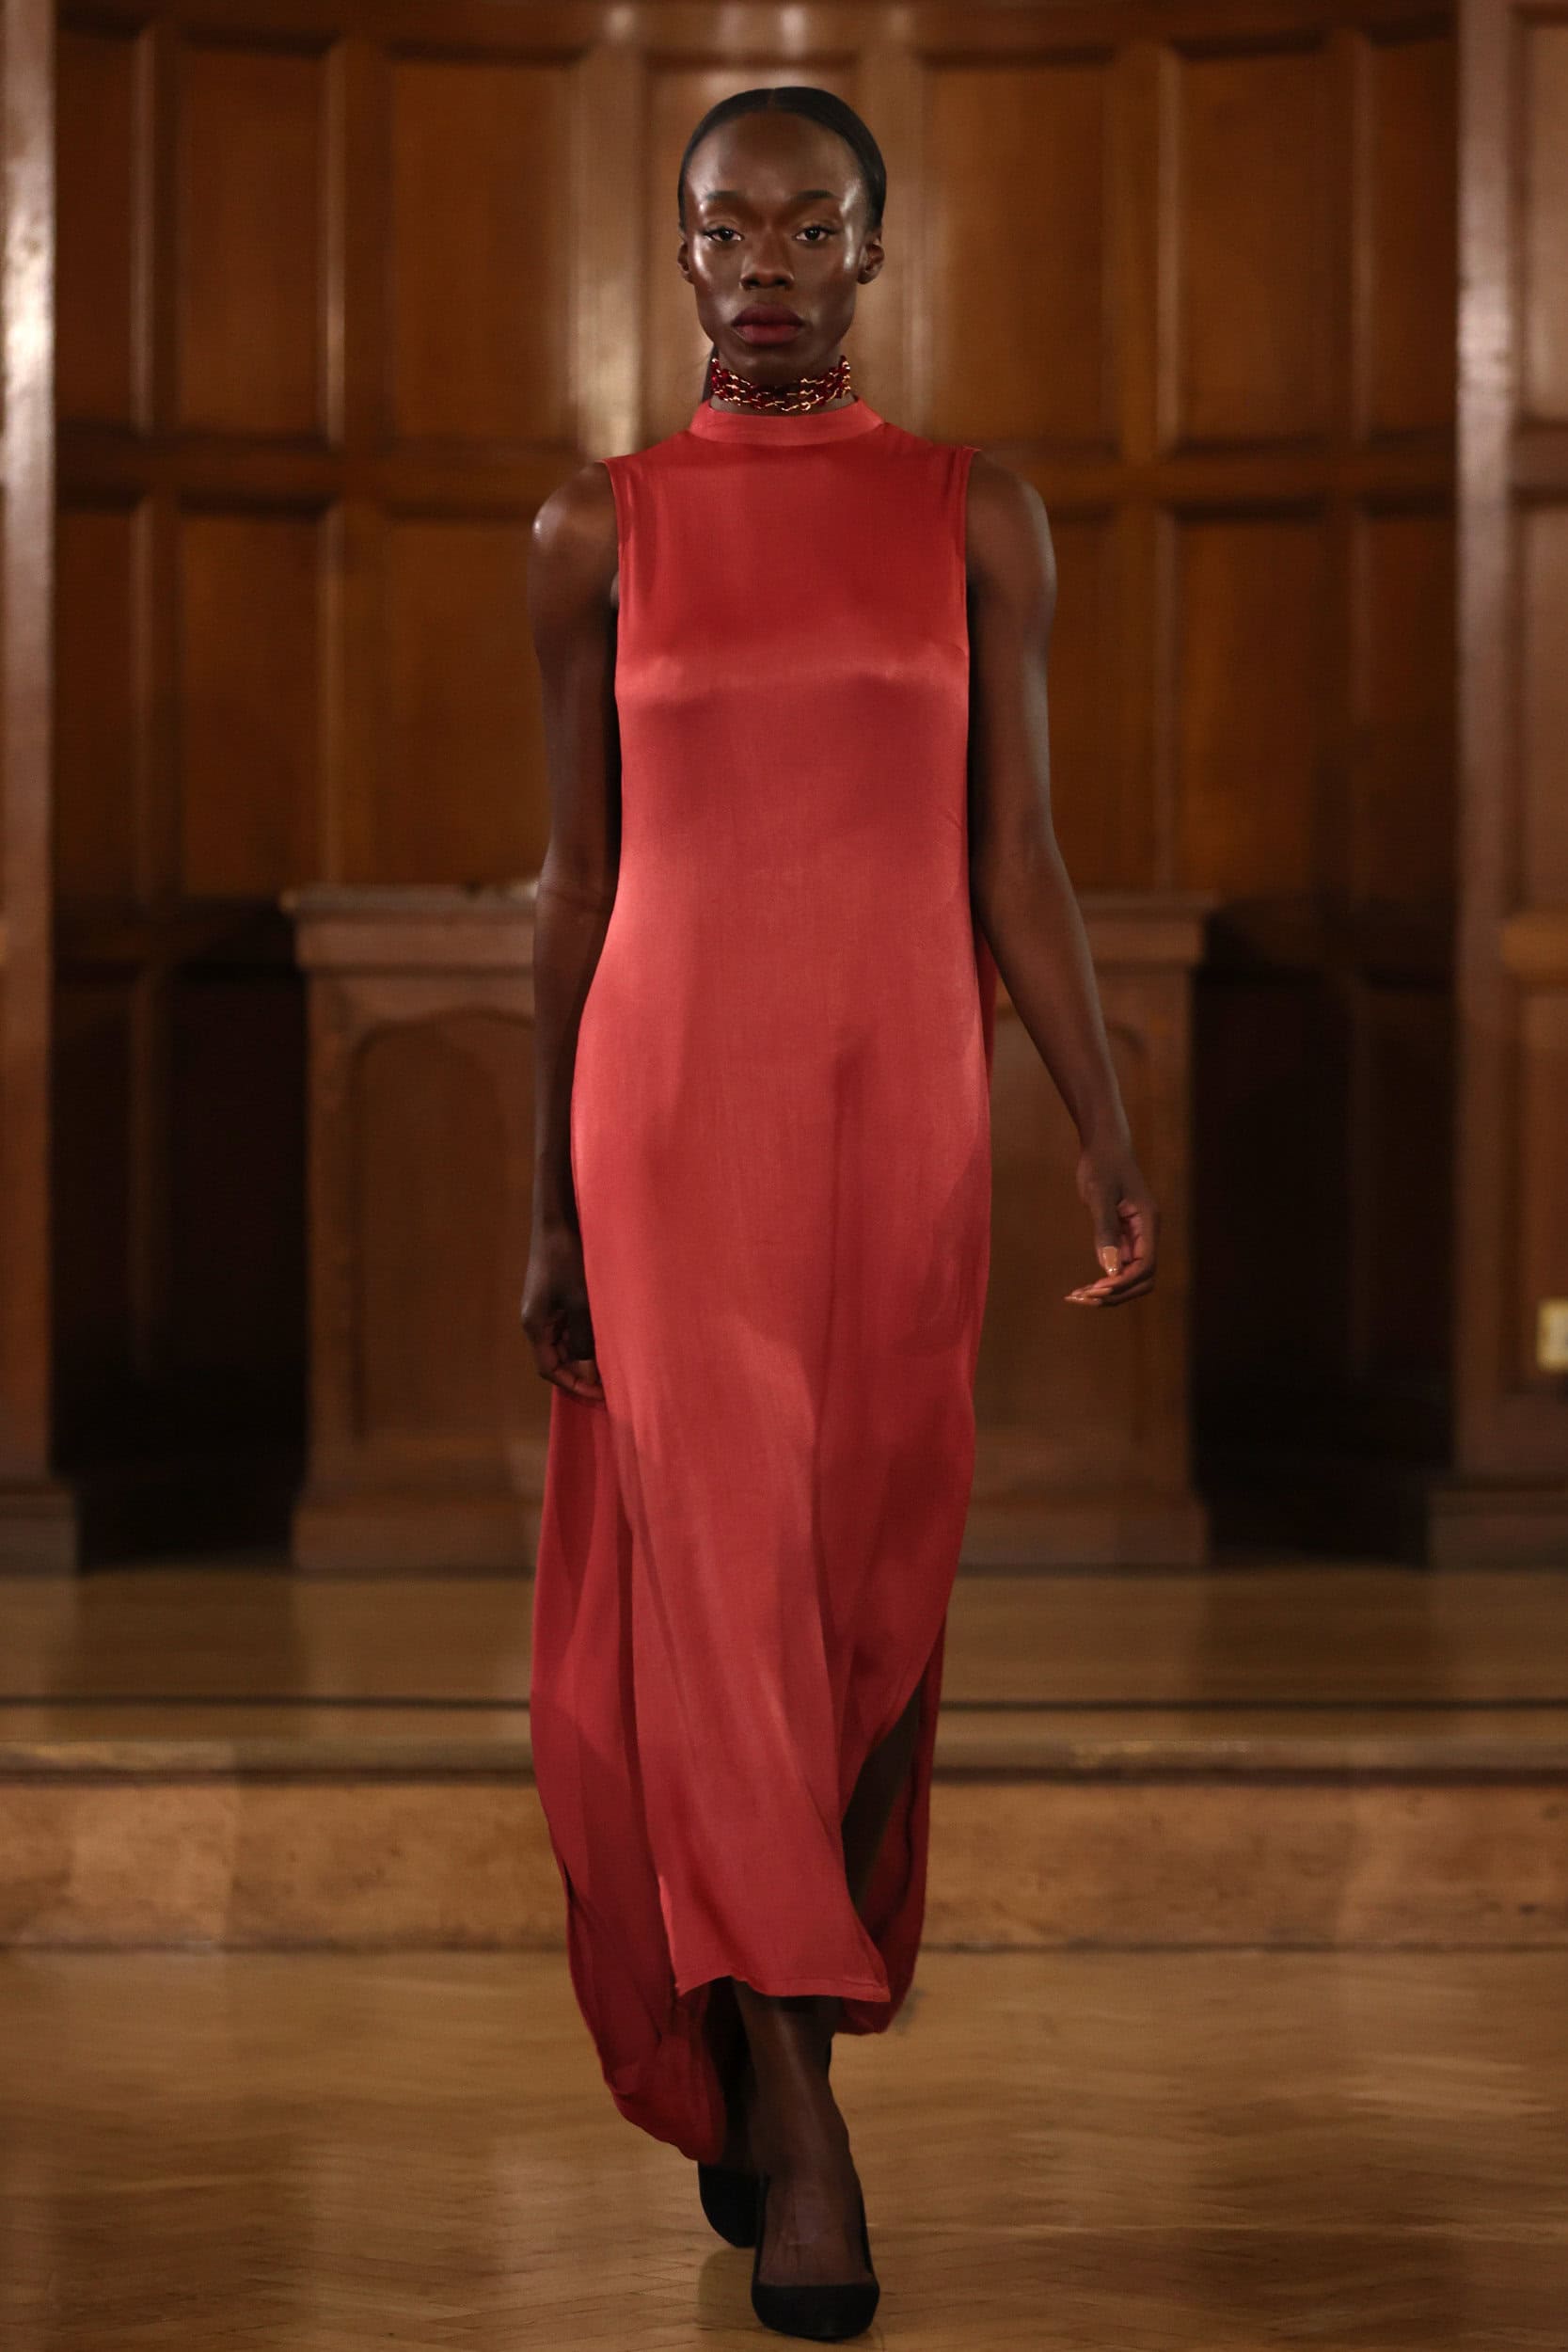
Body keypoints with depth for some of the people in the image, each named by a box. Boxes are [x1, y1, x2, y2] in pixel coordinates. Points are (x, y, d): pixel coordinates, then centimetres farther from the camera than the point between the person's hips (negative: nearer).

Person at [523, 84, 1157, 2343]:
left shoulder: (977, 514, 6)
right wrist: (548, 1204, 6)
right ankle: (793, 2135, -8)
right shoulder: (599, 529, 5)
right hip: (669, 1099, -1)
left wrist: (1109, 1141, -4)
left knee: (873, 1589, 5)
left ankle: (776, 2047, 22)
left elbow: (1017, 864, 5)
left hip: (902, 1103, 2)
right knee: (719, 1585, -10)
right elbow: (576, 878, 7)